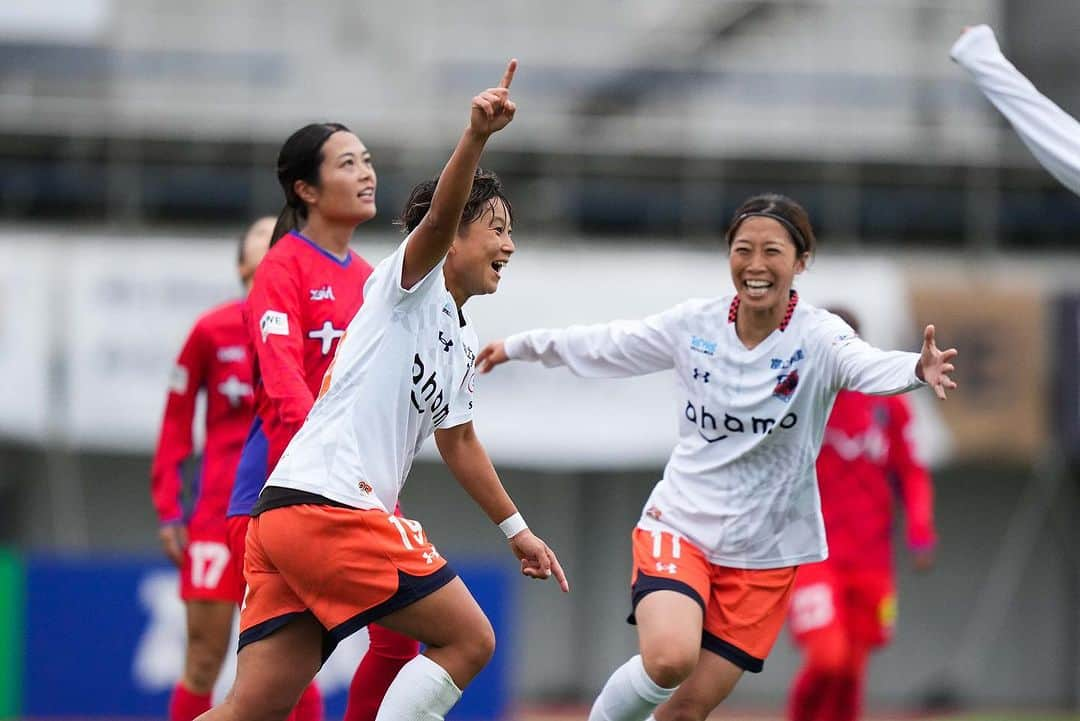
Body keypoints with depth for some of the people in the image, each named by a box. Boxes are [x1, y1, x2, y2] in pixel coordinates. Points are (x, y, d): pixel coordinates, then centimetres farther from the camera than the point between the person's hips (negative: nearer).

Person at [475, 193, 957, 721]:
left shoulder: (818, 338, -13)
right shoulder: (694, 325, -4)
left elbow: (869, 366, -35)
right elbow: (605, 345, 12)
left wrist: (918, 369, -57)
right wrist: (521, 345, 24)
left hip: (764, 556, 0)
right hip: (680, 524, 0)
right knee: (670, 658, -27)